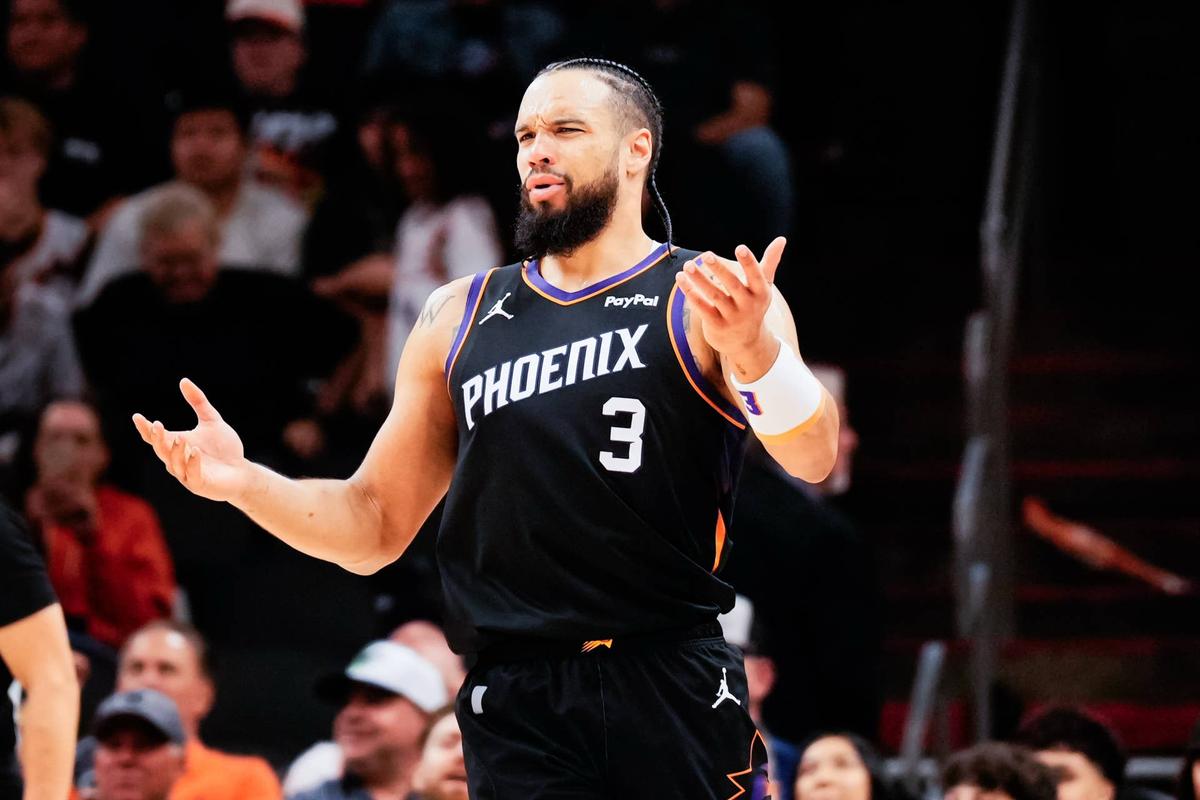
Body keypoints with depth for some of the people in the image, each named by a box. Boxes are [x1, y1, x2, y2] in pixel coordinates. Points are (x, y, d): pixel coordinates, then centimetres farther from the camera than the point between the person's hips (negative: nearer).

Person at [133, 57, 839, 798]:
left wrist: (752, 347, -33)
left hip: (672, 698, -3)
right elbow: (375, 527, 18)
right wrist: (244, 483, 0)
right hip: (518, 703, 3)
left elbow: (814, 458, -14)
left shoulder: (708, 300, 2)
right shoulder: (460, 319, 14)